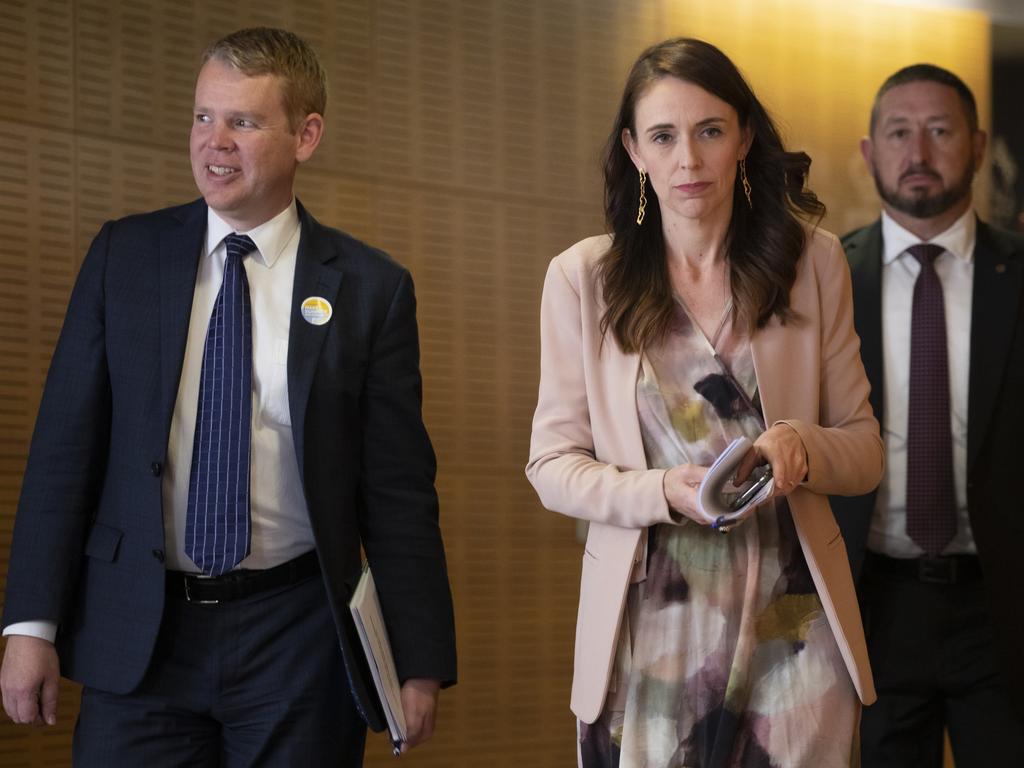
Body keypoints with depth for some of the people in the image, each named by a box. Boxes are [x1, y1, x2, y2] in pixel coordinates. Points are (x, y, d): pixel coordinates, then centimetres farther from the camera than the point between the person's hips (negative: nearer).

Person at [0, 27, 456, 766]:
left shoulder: (370, 288, -1)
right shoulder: (123, 255, 3)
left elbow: (398, 491, -1)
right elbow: (65, 445, 3)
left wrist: (420, 665, -4)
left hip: (297, 644, -1)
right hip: (139, 638, 1)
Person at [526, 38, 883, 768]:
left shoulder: (814, 261, 3)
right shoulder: (581, 277, 0)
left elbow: (865, 448, 6)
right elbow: (553, 464, 1)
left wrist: (803, 449, -16)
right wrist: (664, 491, -17)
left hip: (792, 623, 1)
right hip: (649, 631, -1)